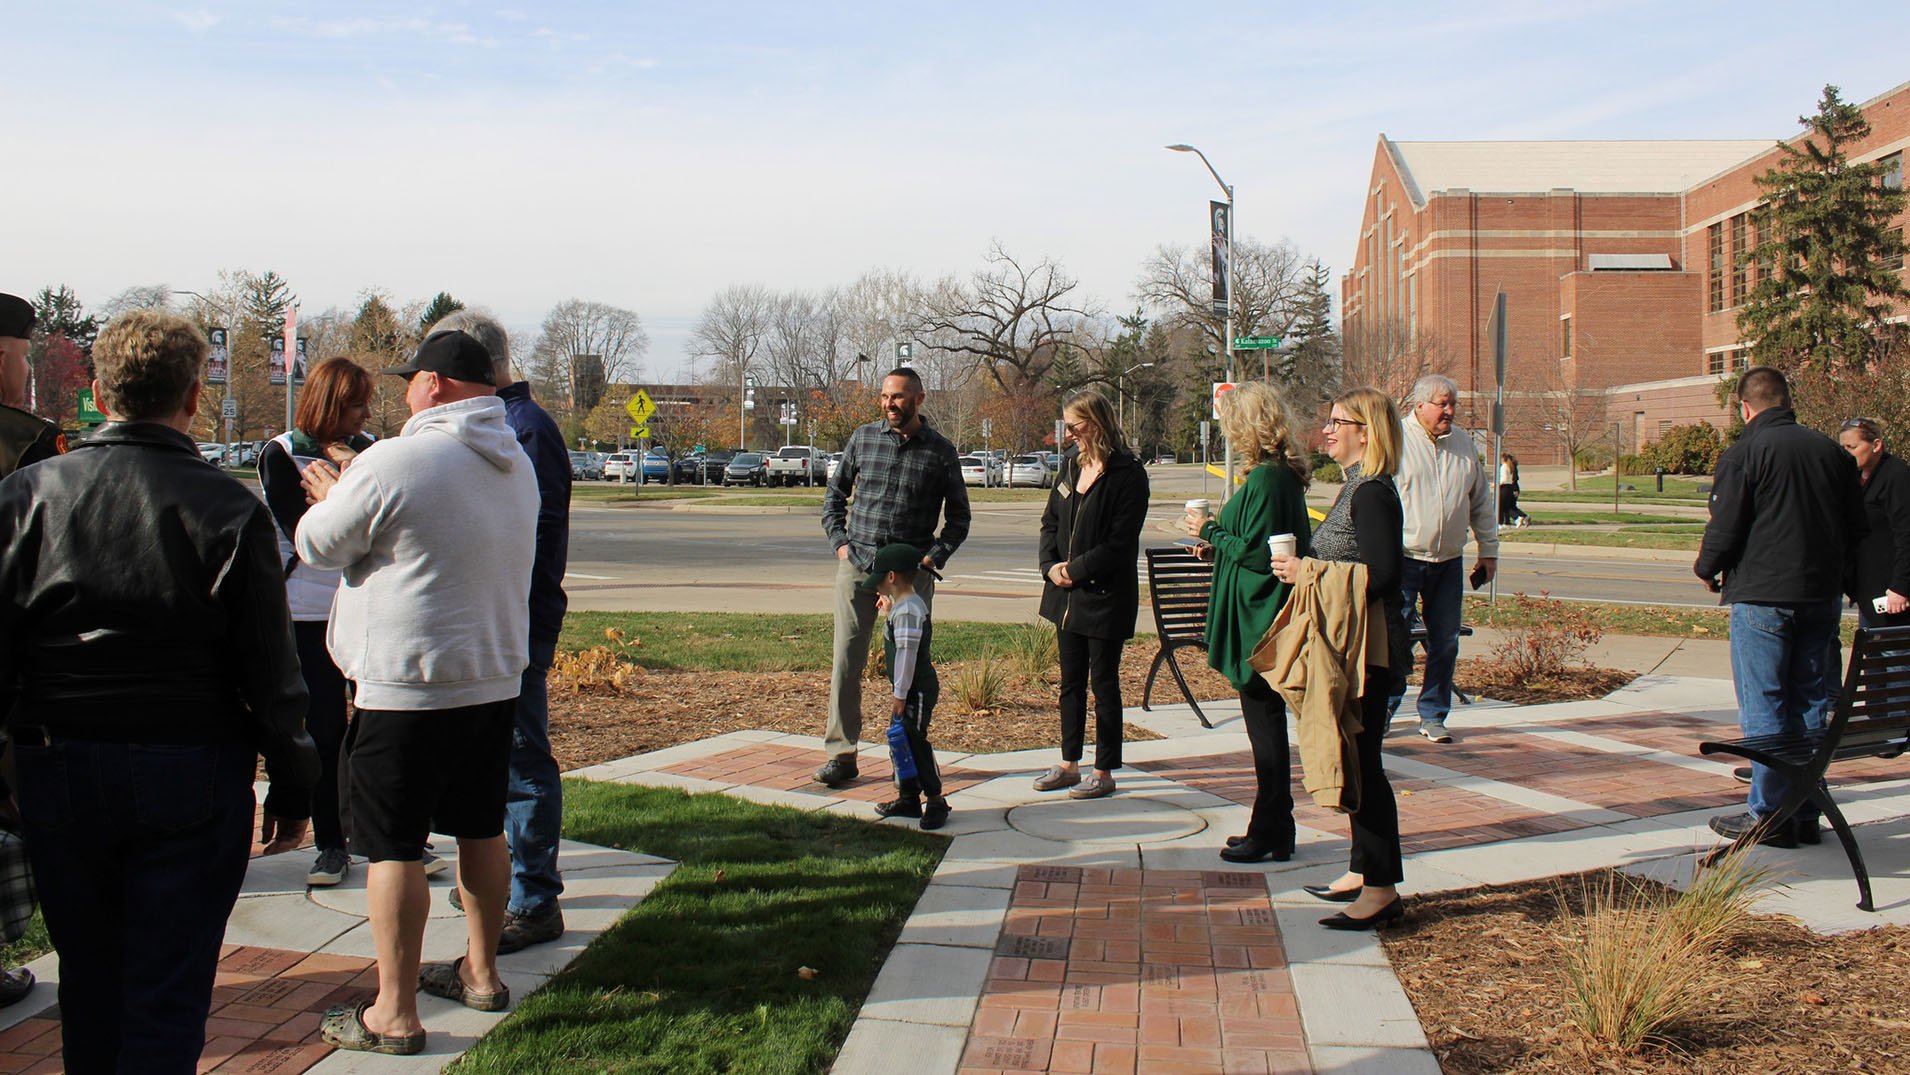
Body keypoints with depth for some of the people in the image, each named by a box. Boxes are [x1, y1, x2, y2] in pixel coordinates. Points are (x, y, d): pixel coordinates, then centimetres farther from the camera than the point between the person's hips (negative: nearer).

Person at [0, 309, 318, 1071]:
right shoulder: (229, 510, -9)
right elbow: (271, 673, -8)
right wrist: (292, 788, 2)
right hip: (193, 775, -3)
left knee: (87, 977, 20)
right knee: (169, 992, 5)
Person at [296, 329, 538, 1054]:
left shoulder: (395, 463, -18)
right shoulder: (516, 465, 8)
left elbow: (317, 545, -6)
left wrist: (330, 499, 15)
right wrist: (348, 496, 25)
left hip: (408, 689, -8)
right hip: (495, 679, 8)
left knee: (393, 848, 1)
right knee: (481, 830, 18)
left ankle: (394, 1014, 7)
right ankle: (481, 974, 31)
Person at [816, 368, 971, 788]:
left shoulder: (939, 451, 2)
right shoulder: (863, 438, 6)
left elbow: (958, 516, 10)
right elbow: (834, 494, 17)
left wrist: (935, 556, -3)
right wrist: (839, 542, 5)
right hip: (857, 565, 1)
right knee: (846, 661, -1)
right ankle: (841, 753, 6)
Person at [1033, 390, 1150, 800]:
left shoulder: (1128, 474, -14)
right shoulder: (1071, 462, 8)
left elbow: (1120, 543, -17)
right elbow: (1051, 520, 13)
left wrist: (1075, 570, -15)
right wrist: (1050, 565, -3)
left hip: (1106, 595, -7)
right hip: (1067, 594, 7)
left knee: (1103, 682, 2)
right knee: (1071, 681, 14)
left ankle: (1104, 772, 12)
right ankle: (1069, 764, 25)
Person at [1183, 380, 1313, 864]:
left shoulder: (1264, 481, -19)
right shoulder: (1286, 475, 11)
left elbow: (1256, 553, -22)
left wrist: (1210, 531, -9)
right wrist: (1219, 544, 14)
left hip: (1257, 619, -10)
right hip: (1268, 615, 10)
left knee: (1265, 723, -2)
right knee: (1267, 722, 15)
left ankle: (1269, 836, 7)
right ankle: (1273, 829, 24)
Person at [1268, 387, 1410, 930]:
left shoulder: (1371, 493, -16)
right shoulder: (1359, 487, 15)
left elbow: (1382, 574, -24)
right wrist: (1304, 568, 13)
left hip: (1367, 647, -11)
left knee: (1361, 761, -7)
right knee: (1353, 759, 15)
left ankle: (1382, 888, -1)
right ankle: (1363, 870, 25)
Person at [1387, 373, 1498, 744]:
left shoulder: (1463, 443, 12)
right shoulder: (1395, 440, -6)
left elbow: (1481, 501, 19)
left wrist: (1488, 550, 17)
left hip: (1449, 561, 5)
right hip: (1403, 558, -5)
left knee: (1445, 640, 6)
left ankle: (1433, 716, 17)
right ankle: (1385, 706, 12)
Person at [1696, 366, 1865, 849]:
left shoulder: (1743, 453, -9)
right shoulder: (1831, 451, 8)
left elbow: (1725, 528, -11)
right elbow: (1857, 528, 13)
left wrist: (1707, 569, 8)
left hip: (1762, 596, -6)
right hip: (1823, 595, 6)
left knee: (1764, 709, -1)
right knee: (1809, 705, 12)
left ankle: (1770, 816, 1)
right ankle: (1806, 813, 16)